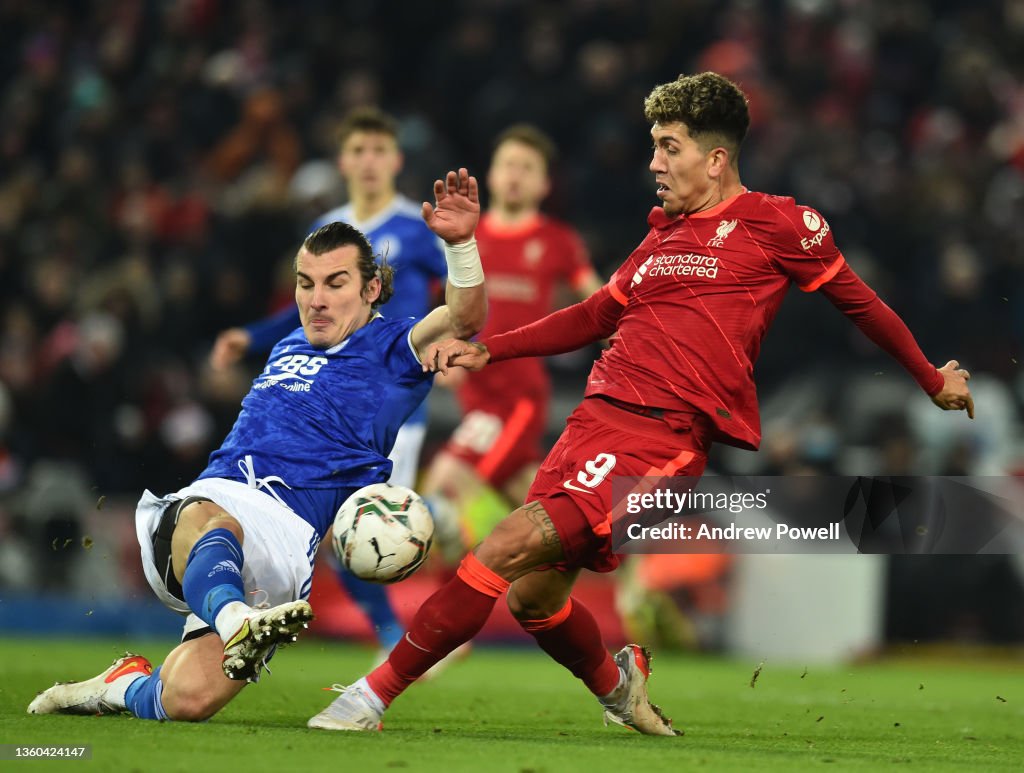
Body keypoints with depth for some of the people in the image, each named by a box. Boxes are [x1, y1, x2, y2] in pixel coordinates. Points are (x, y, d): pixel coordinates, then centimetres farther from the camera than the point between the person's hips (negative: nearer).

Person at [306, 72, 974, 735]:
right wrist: (485, 351, 23)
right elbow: (598, 316, 30)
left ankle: (375, 694, -19)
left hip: (663, 438, -7)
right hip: (598, 415, 8)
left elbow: (858, 300, 11)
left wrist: (933, 380, 19)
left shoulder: (777, 223, 2)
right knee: (533, 595, 3)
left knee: (512, 547, -21)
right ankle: (618, 684, 34)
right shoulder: (666, 232, 21)